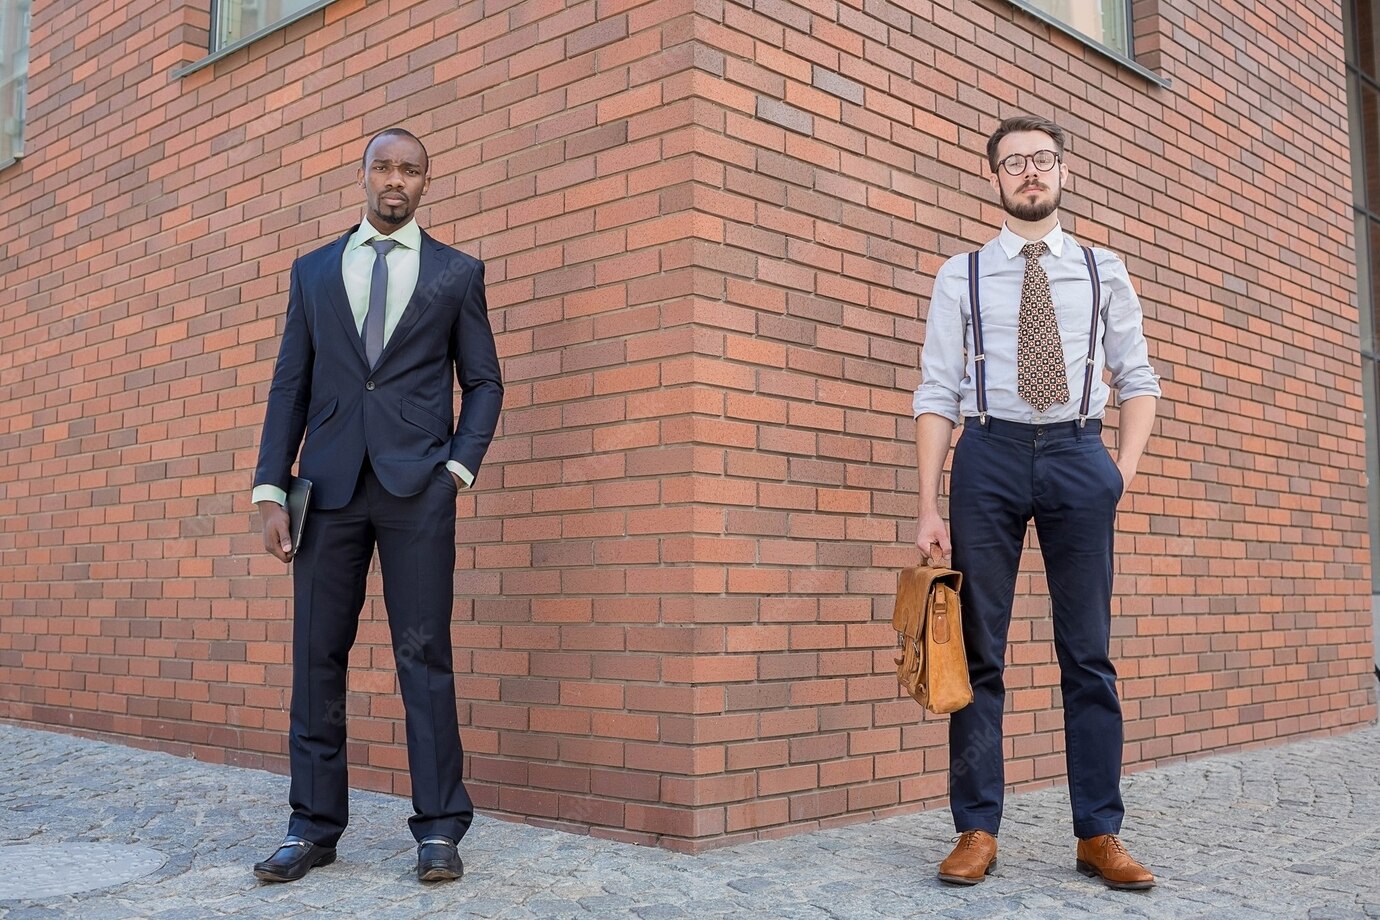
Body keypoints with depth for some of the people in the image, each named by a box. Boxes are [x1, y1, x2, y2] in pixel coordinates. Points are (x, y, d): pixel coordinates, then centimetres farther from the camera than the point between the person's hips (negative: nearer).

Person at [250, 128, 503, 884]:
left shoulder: (458, 273, 10)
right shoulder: (312, 272, 15)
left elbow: (483, 381, 10)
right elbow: (290, 386, 10)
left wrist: (460, 465, -4)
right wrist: (270, 490, 2)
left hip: (417, 488, -2)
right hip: (329, 485, 2)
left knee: (423, 654, -3)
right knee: (317, 655, 3)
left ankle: (439, 828, 4)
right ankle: (313, 827, 12)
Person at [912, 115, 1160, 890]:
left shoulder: (1104, 273, 13)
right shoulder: (961, 277, 8)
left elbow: (1138, 378, 15)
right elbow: (937, 393, 3)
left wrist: (1126, 467, -1)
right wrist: (929, 508, -4)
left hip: (1078, 456, 1)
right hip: (989, 455, -1)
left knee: (1089, 652, 2)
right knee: (980, 651, 1)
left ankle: (1100, 834, 10)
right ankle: (977, 831, 8)